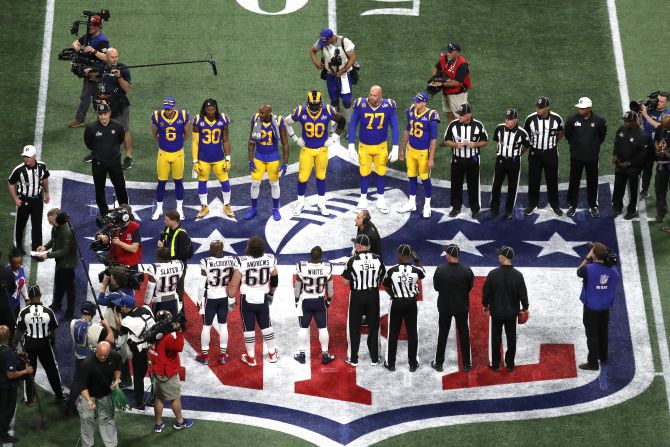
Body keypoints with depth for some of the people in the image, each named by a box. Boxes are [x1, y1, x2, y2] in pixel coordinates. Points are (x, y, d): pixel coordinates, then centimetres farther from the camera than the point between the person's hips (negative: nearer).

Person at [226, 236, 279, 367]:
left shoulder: (242, 262, -23)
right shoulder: (270, 260, -13)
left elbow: (234, 284, -15)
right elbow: (274, 280, 3)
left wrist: (230, 298, -1)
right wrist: (271, 294, 18)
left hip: (247, 300, -3)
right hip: (263, 299, 3)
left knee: (249, 328, 9)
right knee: (266, 326, 19)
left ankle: (251, 357, 19)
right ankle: (272, 354, 30)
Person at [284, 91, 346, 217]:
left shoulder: (328, 111, -17)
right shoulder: (301, 112, -18)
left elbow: (342, 121, 1)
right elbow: (286, 123, 0)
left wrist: (334, 137, -3)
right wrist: (295, 139, -2)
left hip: (322, 149, 0)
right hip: (306, 149, 0)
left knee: (321, 176, 12)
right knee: (303, 177, 3)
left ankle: (321, 204, 25)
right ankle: (300, 203, 22)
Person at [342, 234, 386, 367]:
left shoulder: (353, 260, -15)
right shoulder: (378, 259, -5)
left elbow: (346, 282, -11)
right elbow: (382, 278, 3)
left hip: (357, 296, -3)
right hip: (373, 296, 3)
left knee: (354, 327, 9)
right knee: (373, 327, 13)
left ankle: (353, 358, 14)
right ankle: (374, 358, 18)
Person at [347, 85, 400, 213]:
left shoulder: (388, 106, -18)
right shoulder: (361, 105, -21)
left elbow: (394, 128, -9)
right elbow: (352, 125, -9)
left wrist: (395, 149, -11)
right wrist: (351, 147, -11)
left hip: (381, 146, 1)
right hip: (364, 146, -1)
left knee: (381, 172, 12)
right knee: (365, 173, 10)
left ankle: (381, 200, 29)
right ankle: (363, 199, 28)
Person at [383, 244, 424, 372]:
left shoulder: (392, 270, -13)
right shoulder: (415, 270, -10)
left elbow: (386, 286, 1)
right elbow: (423, 274, 14)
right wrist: (417, 260, 14)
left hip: (396, 303, -1)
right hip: (411, 304, 1)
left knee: (393, 333, 9)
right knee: (412, 333, 9)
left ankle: (390, 363, 15)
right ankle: (413, 364, 15)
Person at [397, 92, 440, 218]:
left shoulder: (431, 117, -21)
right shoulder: (411, 111, -3)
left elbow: (434, 139, -16)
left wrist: (431, 158, -16)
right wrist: (403, 149, 17)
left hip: (424, 152, -6)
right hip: (411, 150, 6)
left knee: (425, 178, 6)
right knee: (411, 177, 17)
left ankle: (427, 205, 23)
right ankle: (411, 203, 32)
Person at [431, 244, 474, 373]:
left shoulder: (440, 270, -18)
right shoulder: (467, 271, -16)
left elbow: (436, 287, -6)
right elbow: (470, 287, -3)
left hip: (445, 306, 0)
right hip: (462, 306, 0)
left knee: (442, 334, 13)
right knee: (464, 334, 12)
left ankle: (438, 363, 20)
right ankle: (467, 364, 18)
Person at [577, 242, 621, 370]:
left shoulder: (589, 269, -24)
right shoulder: (612, 269, -10)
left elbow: (579, 271, -3)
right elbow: (617, 278, 11)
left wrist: (587, 257, -2)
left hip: (591, 308, -5)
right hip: (605, 307, 5)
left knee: (592, 335, 3)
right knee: (603, 333, 21)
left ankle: (593, 363, 6)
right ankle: (603, 357, 36)